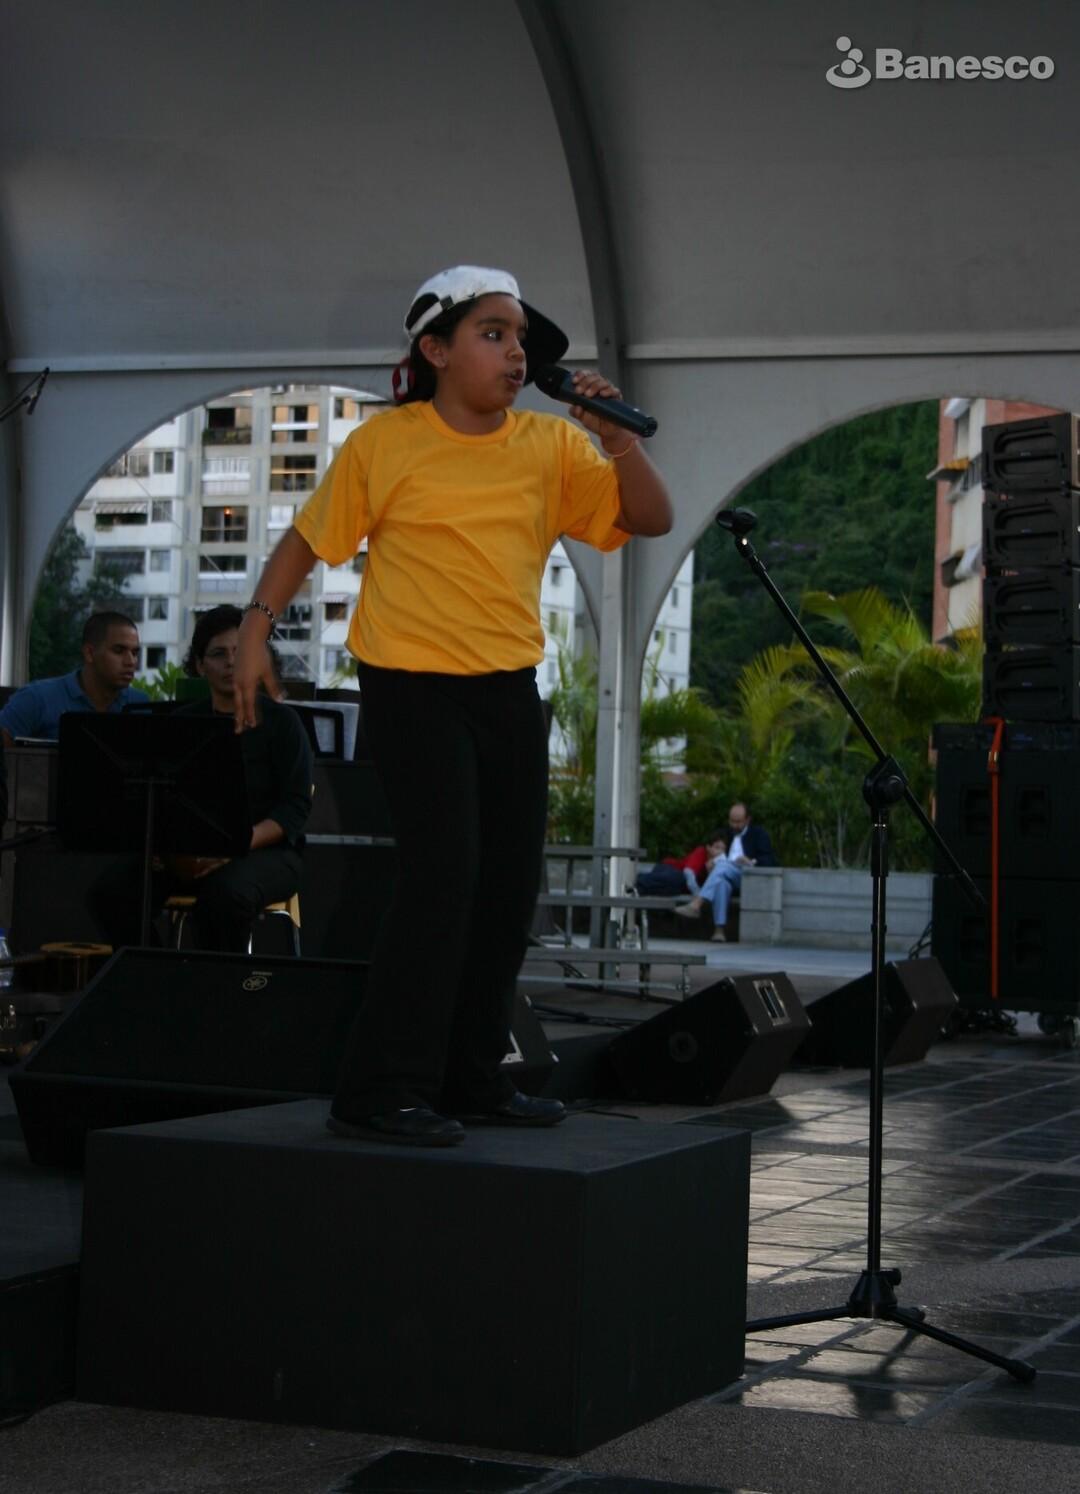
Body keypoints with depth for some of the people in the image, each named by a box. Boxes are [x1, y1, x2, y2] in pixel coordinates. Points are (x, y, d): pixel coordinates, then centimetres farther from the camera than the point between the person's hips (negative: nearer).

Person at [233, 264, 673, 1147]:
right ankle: (381, 1093, -4)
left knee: (508, 890, 8)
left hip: (509, 689, 6)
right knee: (442, 883, -13)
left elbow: (651, 519, 0)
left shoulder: (550, 447, 3)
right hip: (413, 686, -5)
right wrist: (257, 627, -7)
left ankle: (473, 1081, 22)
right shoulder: (384, 445, -7)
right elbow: (309, 539, 3)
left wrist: (617, 436, -14)